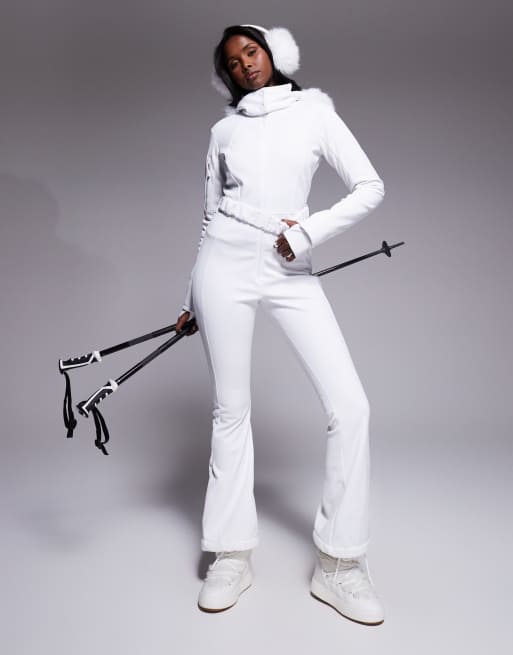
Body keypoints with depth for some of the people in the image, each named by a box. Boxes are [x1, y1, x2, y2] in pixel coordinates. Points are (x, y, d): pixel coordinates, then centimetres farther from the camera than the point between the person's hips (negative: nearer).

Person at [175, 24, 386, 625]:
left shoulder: (313, 113, 8)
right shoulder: (223, 129, 13)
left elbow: (370, 188, 3)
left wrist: (309, 232, -8)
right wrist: (193, 300, 17)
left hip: (290, 270, -1)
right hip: (226, 265, 1)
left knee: (350, 406, -11)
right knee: (231, 410, 3)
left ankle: (338, 563, 3)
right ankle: (231, 557, 16)